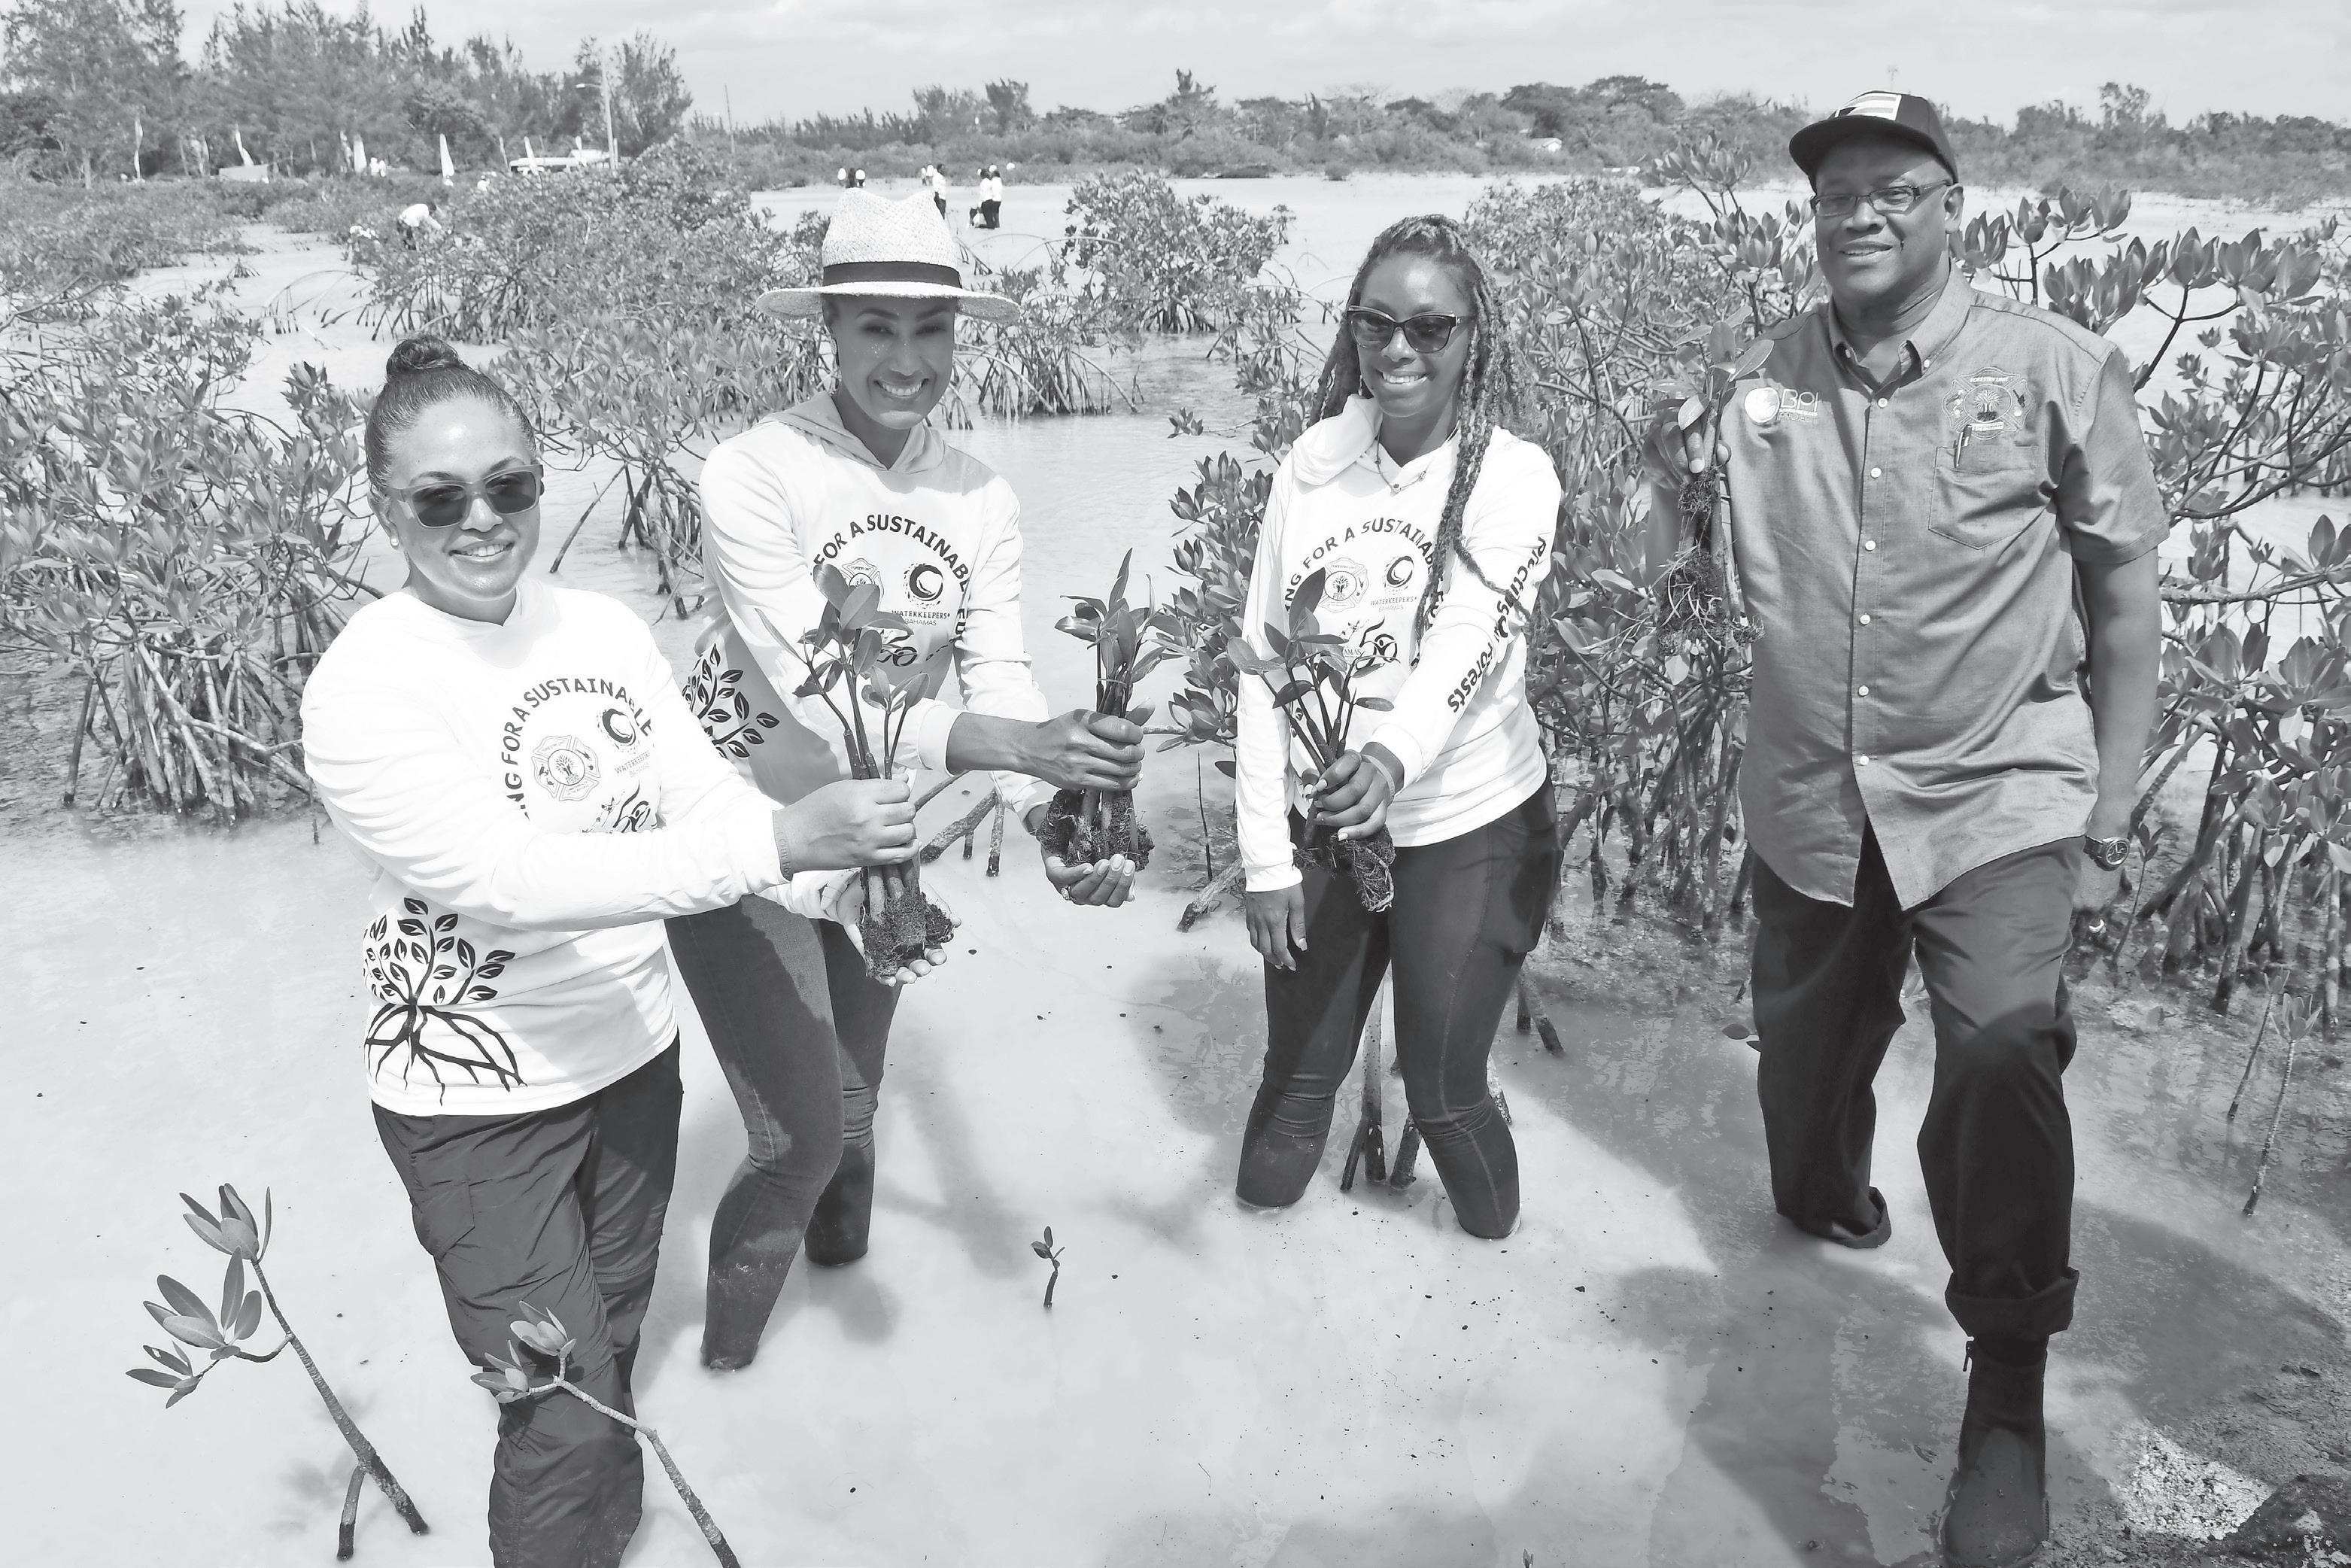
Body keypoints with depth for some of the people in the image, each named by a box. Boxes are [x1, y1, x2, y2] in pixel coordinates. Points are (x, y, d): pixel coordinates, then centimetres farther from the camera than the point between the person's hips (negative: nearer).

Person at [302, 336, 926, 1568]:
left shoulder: (603, 627, -4)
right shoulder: (364, 687, -21)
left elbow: (705, 794, -4)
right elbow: (510, 879, -32)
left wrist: (842, 885, -23)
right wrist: (779, 837, -39)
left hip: (633, 1055, 6)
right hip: (481, 1106, -5)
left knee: (613, 1347, 25)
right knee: (565, 1420, 2)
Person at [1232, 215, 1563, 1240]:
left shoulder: (1512, 480, -12)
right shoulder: (1314, 461, -4)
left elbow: (1467, 647, -28)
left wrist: (1392, 757, -49)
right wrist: (1266, 852, -7)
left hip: (1467, 829, -2)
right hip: (1317, 822, 3)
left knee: (1443, 1088, 10)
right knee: (1297, 1075, 16)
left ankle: (1494, 1252, 41)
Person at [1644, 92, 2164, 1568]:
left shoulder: (2058, 370, -7)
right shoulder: (1757, 378, 1)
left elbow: (2124, 592, 0)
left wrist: (2110, 808, 0)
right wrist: (1664, 446, -8)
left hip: (1997, 798, -3)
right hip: (1810, 801, 3)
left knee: (2003, 1060, -22)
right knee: (1808, 1055, 19)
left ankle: (2009, 1389, -1)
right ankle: (1823, 1199, 54)